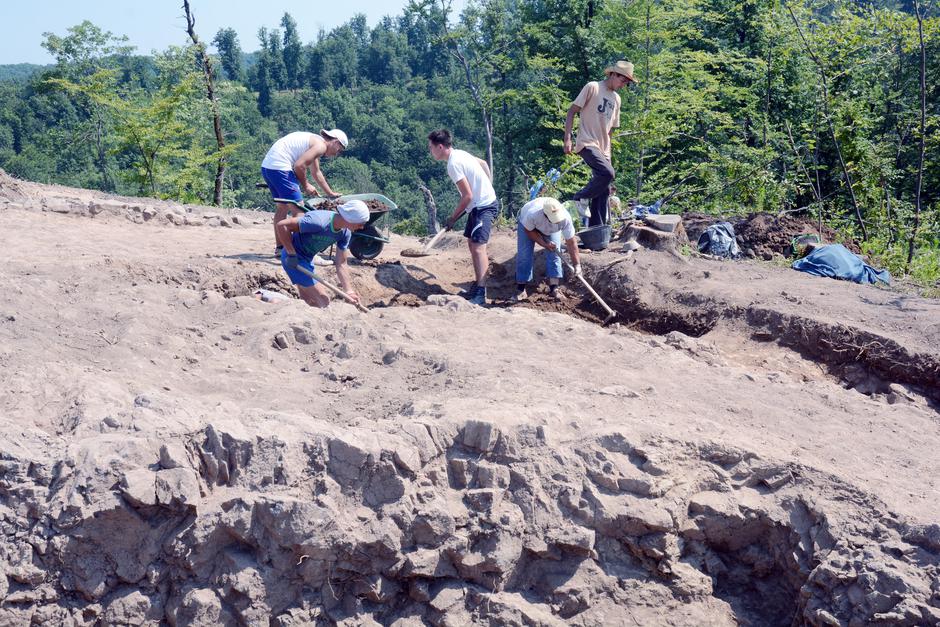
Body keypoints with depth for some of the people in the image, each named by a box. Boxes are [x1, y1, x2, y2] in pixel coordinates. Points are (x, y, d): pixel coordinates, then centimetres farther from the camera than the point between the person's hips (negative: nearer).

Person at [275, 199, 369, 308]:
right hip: (294, 259, -8)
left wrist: (349, 291, -10)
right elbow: (282, 225, -31)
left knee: (309, 301, 20)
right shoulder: (319, 222, -33)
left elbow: (341, 264, -1)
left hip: (308, 258, 8)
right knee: (323, 300, -7)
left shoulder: (345, 233, -8)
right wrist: (291, 254, -28)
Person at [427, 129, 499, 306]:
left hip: (483, 207, -11)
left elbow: (467, 196, -21)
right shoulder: (459, 153, 8)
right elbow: (484, 164, 23)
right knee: (472, 243, 16)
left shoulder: (453, 164, -21)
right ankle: (477, 285, 23)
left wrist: (453, 218, -11)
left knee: (478, 246, -17)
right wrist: (488, 187, 25)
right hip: (483, 203, 11)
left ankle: (480, 294, -23)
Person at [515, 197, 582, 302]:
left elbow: (571, 242, -31)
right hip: (528, 225, -2)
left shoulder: (565, 218, -39)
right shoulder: (532, 214, -46)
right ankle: (521, 289, -3)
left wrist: (577, 265, -34)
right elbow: (529, 230, -23)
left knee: (555, 252, -13)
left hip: (551, 230, 2)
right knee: (524, 254, -11)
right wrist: (544, 244, -30)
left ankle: (554, 288, -7)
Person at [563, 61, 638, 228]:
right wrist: (567, 139, -14)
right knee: (607, 173, -28)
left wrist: (608, 154, 20)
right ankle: (581, 197, -7)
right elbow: (572, 111, -6)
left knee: (604, 190, 3)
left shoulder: (616, 98, 19)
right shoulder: (592, 87, -3)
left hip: (603, 149, 8)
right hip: (587, 144, -8)